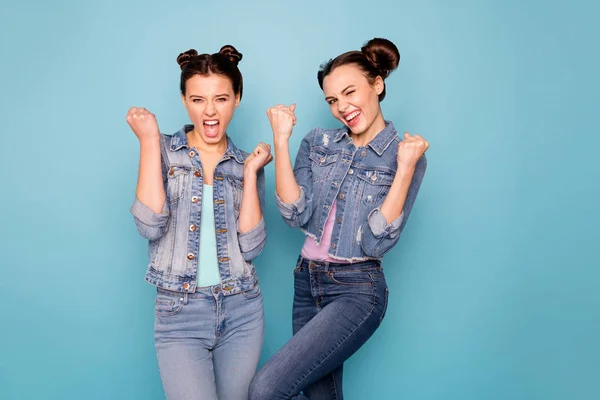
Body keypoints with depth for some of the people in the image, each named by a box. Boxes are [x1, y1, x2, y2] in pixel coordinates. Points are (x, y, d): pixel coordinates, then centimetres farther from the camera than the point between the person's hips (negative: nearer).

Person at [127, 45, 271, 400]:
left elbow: (251, 246, -4)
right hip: (180, 313, -2)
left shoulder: (247, 163, 7)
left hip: (241, 311, 3)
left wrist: (250, 173, -7)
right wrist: (150, 141, -11)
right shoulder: (164, 151, 2)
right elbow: (151, 226, -15)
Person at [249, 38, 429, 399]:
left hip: (357, 291, -5)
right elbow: (296, 215, -7)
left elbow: (377, 243, -15)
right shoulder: (318, 143, 5)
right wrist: (281, 139, -10)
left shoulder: (406, 156, -7)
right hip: (308, 284, 6)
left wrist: (405, 168, -22)